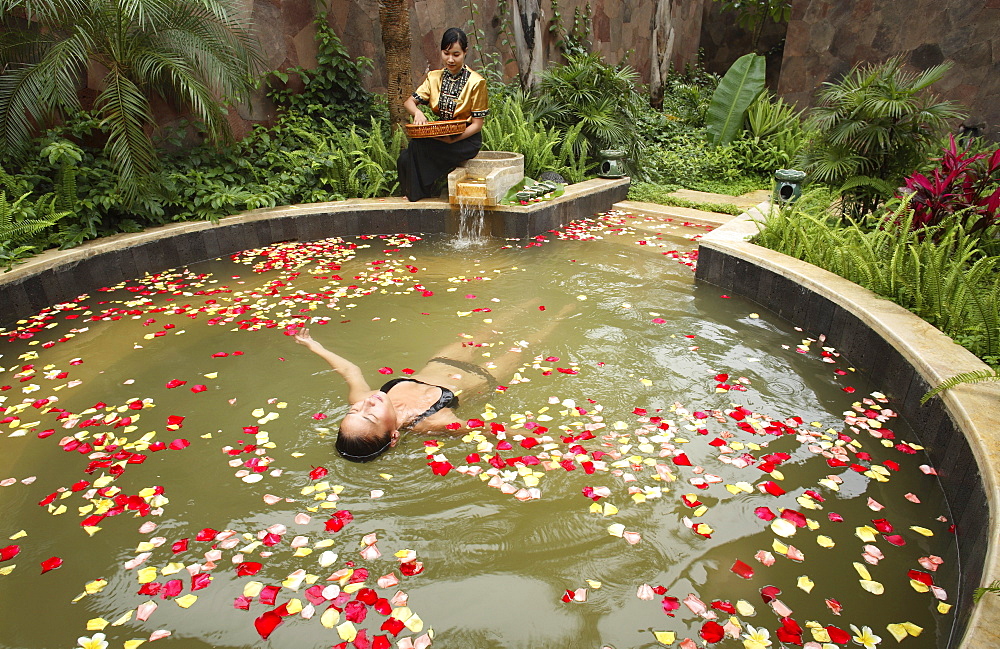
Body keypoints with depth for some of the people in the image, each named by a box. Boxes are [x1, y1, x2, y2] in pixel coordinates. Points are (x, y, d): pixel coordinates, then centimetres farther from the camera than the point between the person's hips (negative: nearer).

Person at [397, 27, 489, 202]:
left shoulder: (476, 82, -7)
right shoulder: (434, 77, 9)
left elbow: (477, 123, -9)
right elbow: (409, 102, 6)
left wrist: (453, 140, -25)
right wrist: (417, 112, -20)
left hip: (466, 139, -5)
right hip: (440, 135, 5)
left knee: (418, 147, -27)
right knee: (405, 159, -23)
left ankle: (422, 194, -4)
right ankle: (413, 193, 3)